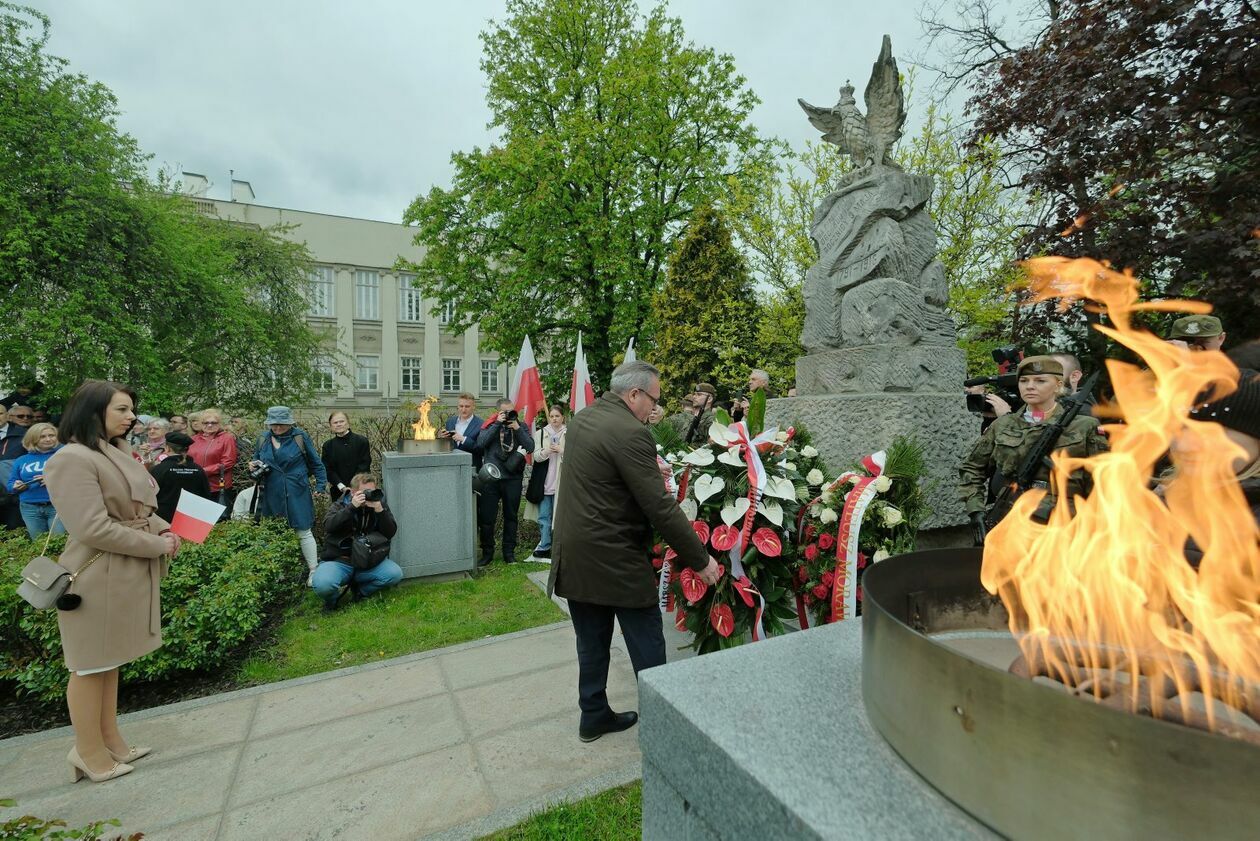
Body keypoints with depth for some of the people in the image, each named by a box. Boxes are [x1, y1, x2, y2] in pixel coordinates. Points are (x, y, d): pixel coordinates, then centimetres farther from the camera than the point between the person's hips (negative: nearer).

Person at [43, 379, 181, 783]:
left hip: (129, 573, 9)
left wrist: (164, 530, 1)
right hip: (98, 577, -9)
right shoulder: (73, 459, -19)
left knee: (110, 660, 19)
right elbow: (93, 529, -23)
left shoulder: (118, 453, 10)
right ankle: (89, 752, 25)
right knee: (90, 666, 8)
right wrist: (156, 545, -16)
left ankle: (110, 741, 34)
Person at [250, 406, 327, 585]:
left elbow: (316, 463, 0)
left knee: (303, 531, -1)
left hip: (296, 494, -4)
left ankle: (313, 570, 8)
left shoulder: (300, 436, -5)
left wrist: (320, 486, -4)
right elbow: (257, 461, 20)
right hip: (272, 495, 4)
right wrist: (254, 466, -3)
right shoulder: (263, 439, 6)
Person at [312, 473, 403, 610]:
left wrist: (379, 510, -21)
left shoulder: (380, 505, 5)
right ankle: (332, 598, 5)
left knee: (395, 574, -23)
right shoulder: (341, 505, 2)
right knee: (322, 584, -32)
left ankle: (360, 591, 2)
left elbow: (390, 533, -7)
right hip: (338, 561, -2)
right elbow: (328, 526, -19)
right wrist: (352, 506, -27)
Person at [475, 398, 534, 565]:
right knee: (486, 517, 4)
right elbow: (480, 443, -13)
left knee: (511, 517, 11)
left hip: (513, 478, 1)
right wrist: (497, 424, -14)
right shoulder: (490, 425, 3)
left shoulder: (521, 426, 6)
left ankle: (509, 553, 24)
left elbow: (530, 447, -5)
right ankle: (487, 553, 20)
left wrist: (517, 428, -13)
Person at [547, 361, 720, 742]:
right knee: (647, 646, 10)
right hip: (615, 560, -8)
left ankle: (593, 717, 35)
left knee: (592, 644, 20)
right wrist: (701, 560, -12)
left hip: (574, 557, 8)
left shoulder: (580, 419, 6)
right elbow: (661, 508, -21)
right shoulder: (630, 433, -21)